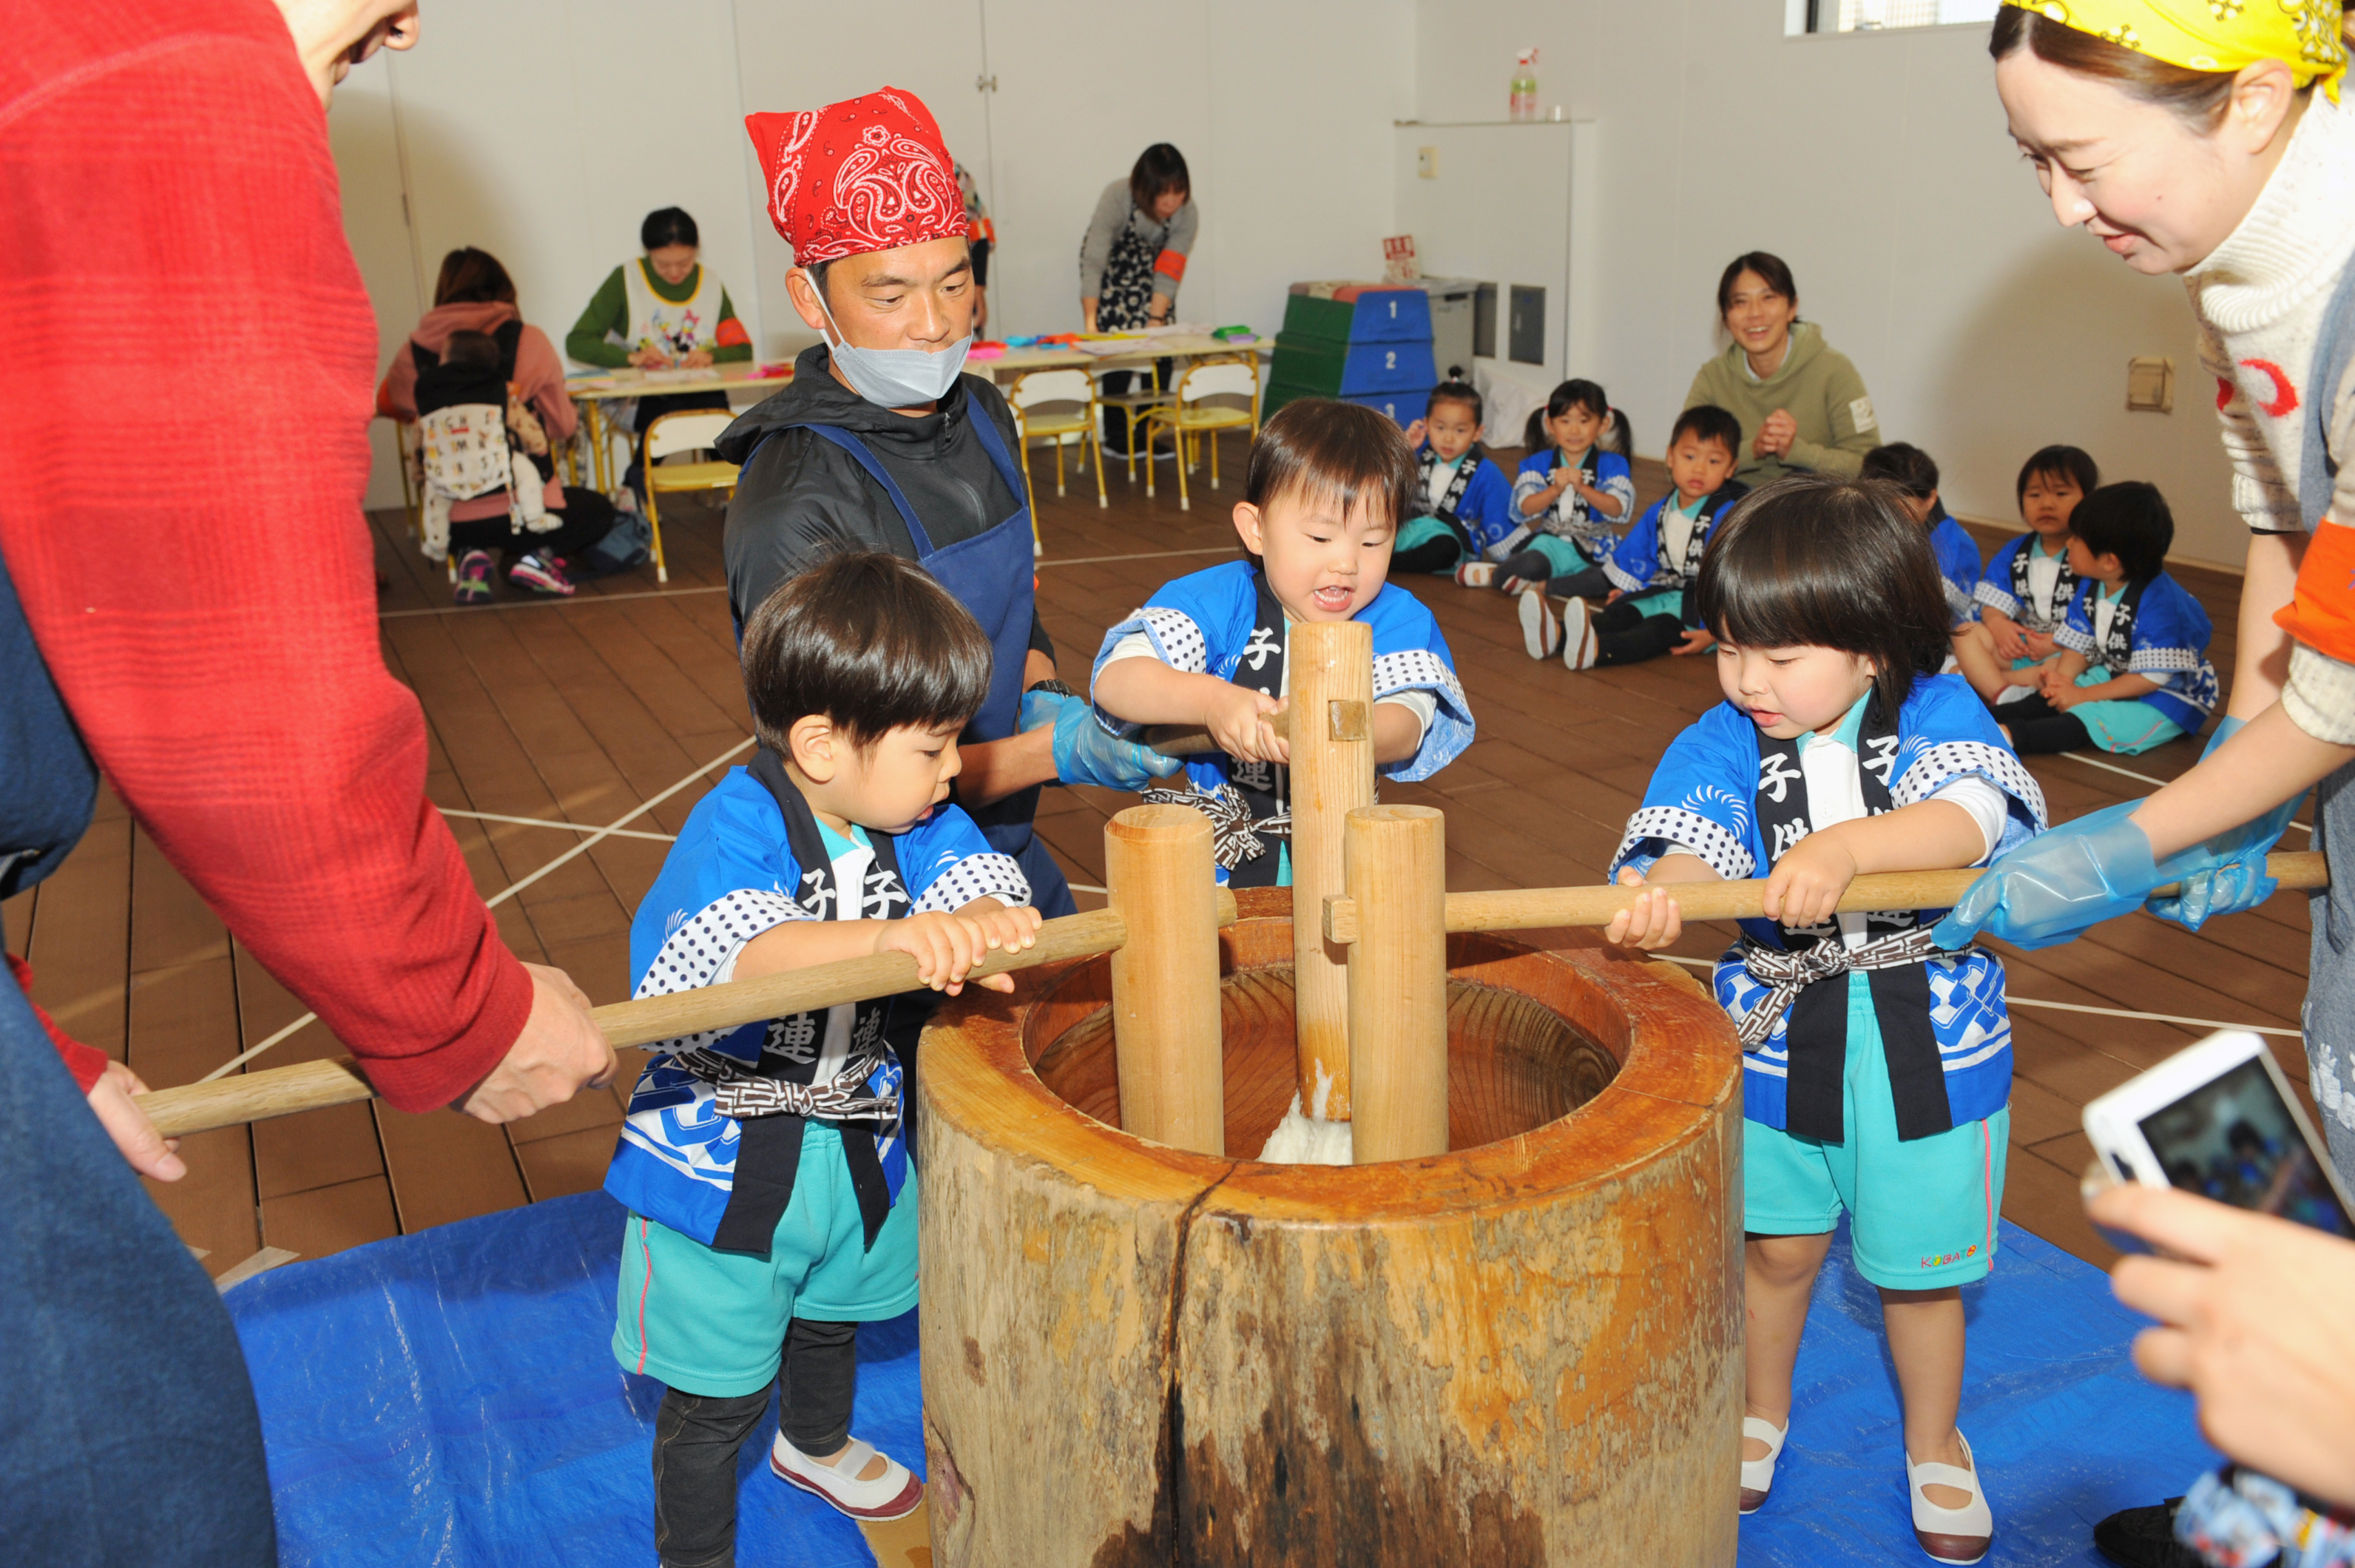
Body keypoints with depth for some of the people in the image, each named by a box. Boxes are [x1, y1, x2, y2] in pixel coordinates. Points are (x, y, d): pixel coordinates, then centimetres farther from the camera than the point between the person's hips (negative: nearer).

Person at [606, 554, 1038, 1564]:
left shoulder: (912, 816, -6)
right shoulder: (736, 824, -28)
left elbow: (976, 874, -20)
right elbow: (740, 953, -44)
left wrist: (981, 923, -45)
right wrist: (891, 937, -59)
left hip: (854, 1133, 7)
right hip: (722, 1156, -7)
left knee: (833, 1312, 33)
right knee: (715, 1392, 7)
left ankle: (816, 1445, 63)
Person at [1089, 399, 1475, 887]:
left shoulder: (1399, 621, 1)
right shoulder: (1215, 601, -3)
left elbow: (1406, 723, -17)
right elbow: (1115, 680, -15)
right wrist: (1211, 700, -35)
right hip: (1219, 861, 0)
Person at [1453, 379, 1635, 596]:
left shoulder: (1612, 465, 6)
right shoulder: (1538, 463, 10)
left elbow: (1617, 509, -9)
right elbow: (1526, 508, -4)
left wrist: (1582, 488, -21)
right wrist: (1555, 489, -21)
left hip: (1593, 549, 1)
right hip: (1549, 541, -1)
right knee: (1532, 564, -40)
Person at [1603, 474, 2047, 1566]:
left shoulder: (1938, 714, -11)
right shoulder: (1724, 743, -8)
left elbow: (1969, 819, -29)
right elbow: (1689, 842, -21)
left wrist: (1843, 845, -46)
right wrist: (1659, 894, -45)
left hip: (1930, 1047, -1)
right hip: (1778, 1044, 1)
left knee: (1919, 1264, 14)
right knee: (1777, 1245, 17)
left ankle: (1934, 1444, 41)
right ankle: (1761, 1411, 44)